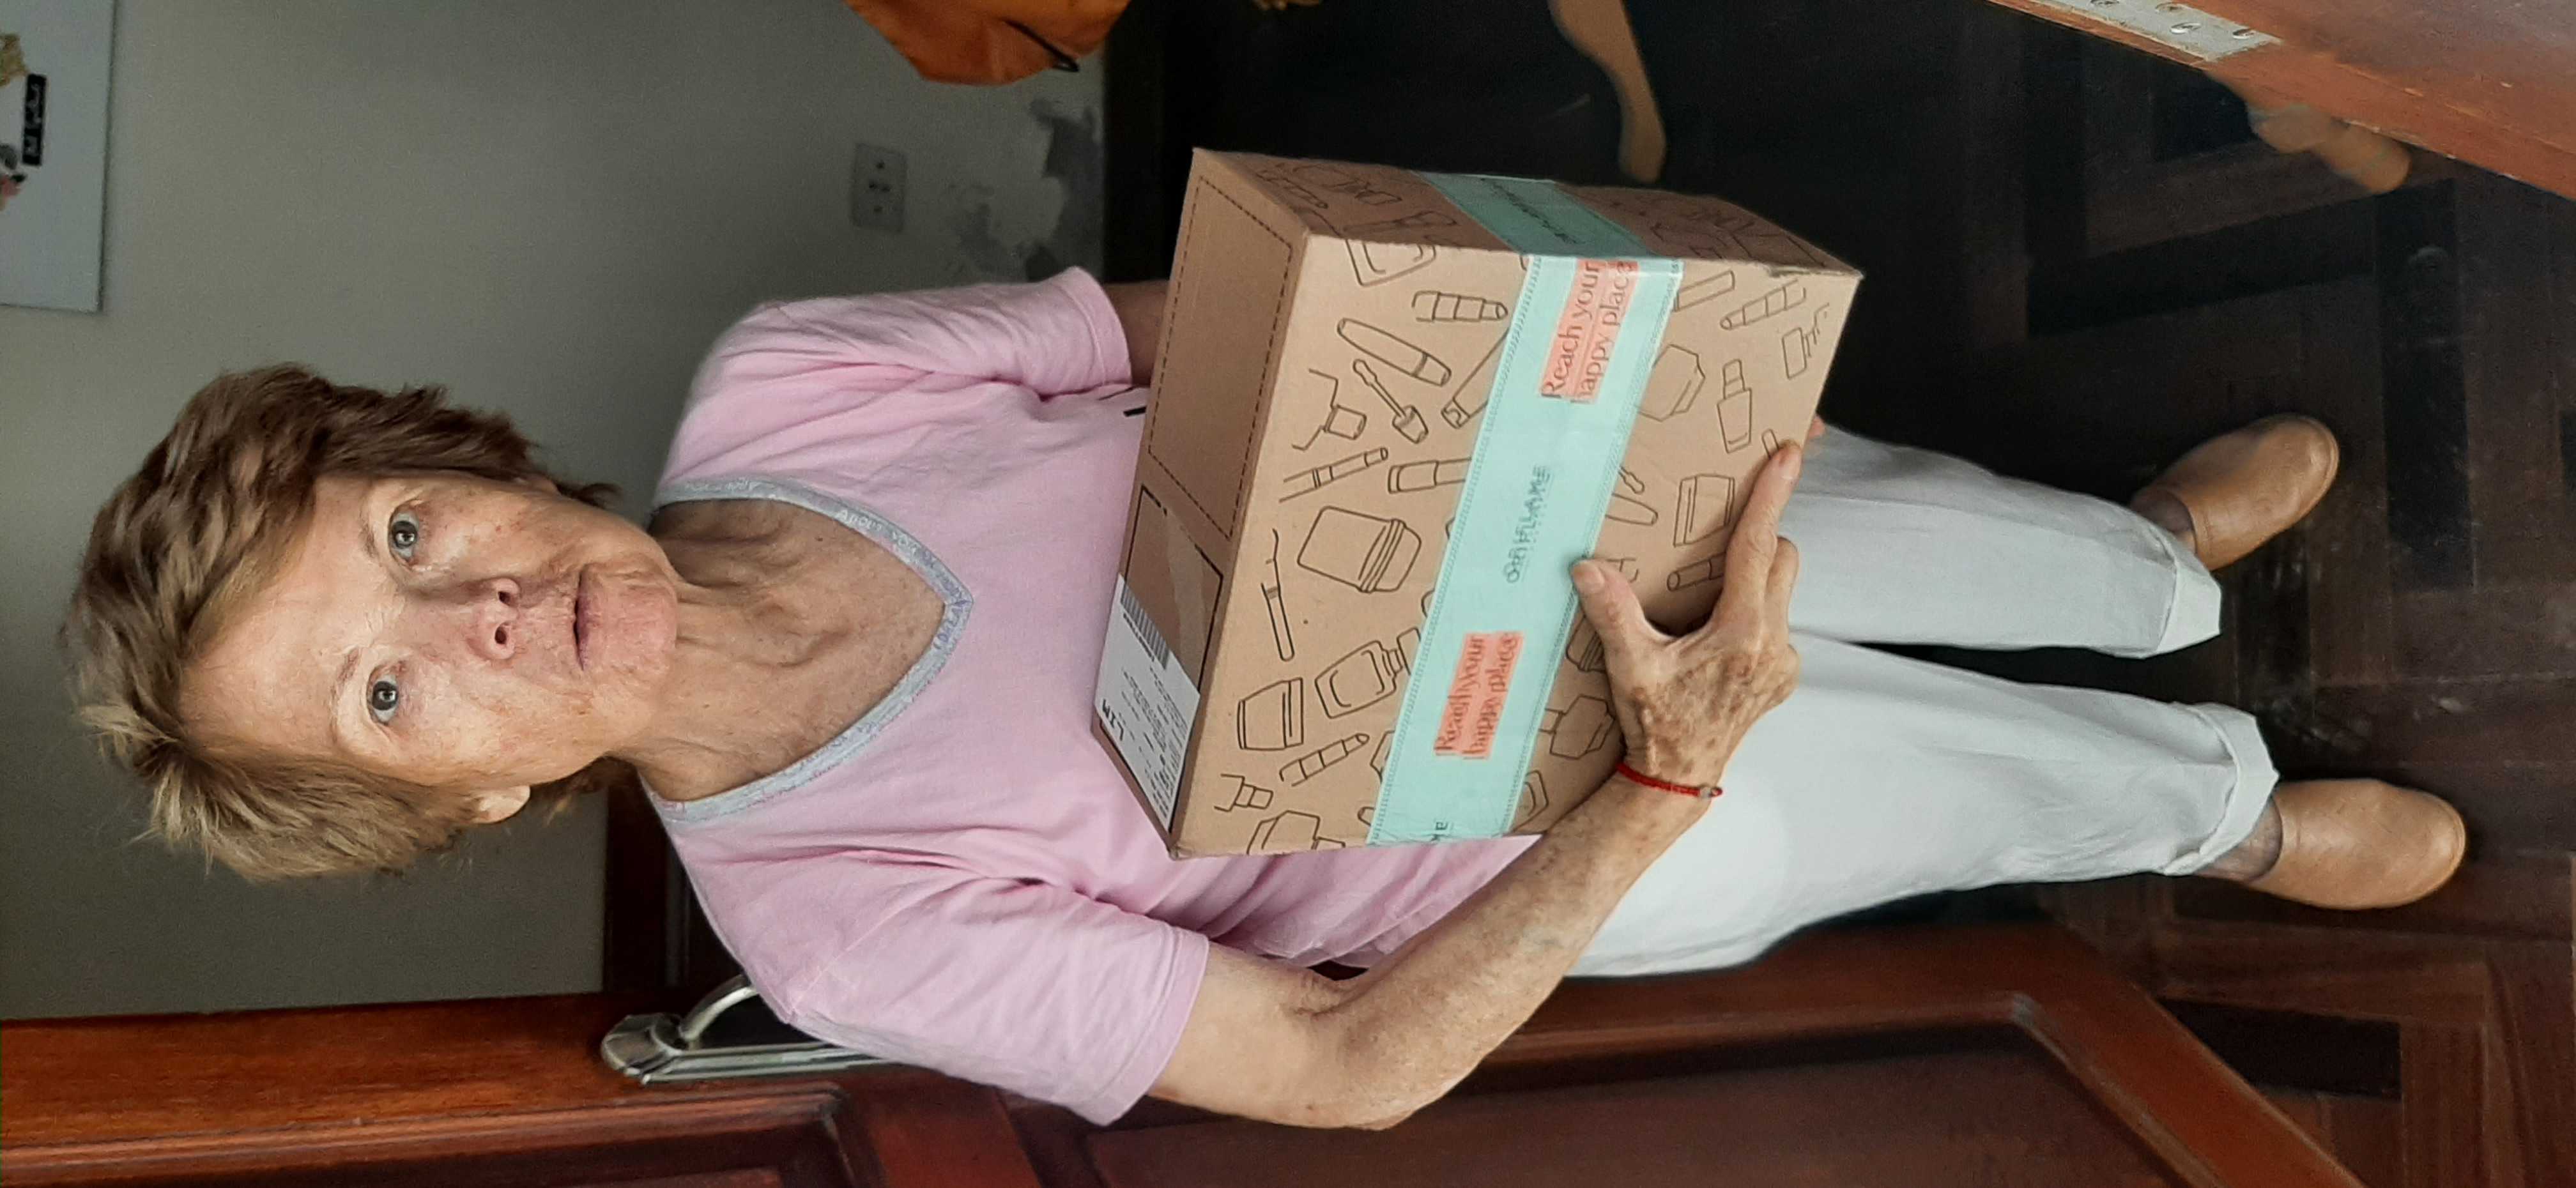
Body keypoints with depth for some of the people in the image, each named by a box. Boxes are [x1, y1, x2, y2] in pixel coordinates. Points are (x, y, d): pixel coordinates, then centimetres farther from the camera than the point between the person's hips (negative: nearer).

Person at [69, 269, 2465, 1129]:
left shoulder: (768, 382, -20)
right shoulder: (839, 929, -29)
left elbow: (1180, 314, -8)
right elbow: (1344, 1062, -25)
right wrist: (1657, 794, -38)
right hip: (1554, 833, -3)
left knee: (1897, 515, 18)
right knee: (1987, 781, 12)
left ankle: (2156, 558, 55)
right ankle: (2239, 808, 49)